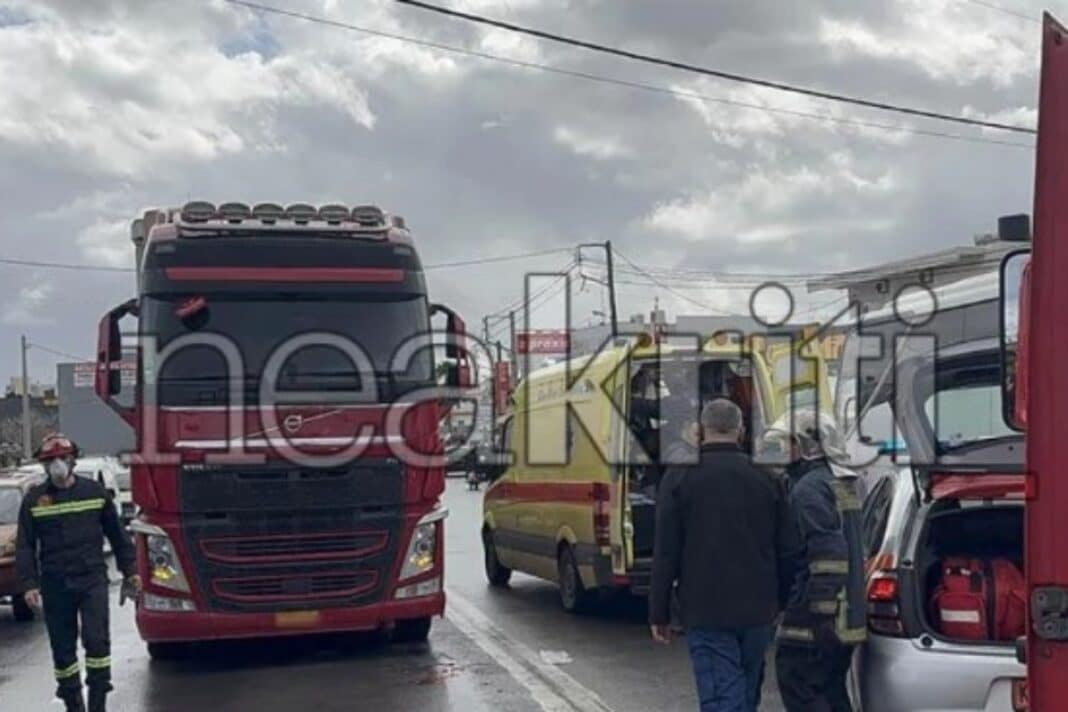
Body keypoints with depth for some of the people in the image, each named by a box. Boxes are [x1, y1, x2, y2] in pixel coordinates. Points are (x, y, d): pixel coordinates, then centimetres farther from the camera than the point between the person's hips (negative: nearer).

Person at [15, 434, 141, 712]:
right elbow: (24, 546, 5)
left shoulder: (95, 491, 4)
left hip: (92, 579, -1)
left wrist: (129, 571, 9)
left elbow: (116, 534, 10)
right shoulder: (34, 499, 4)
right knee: (62, 647, 6)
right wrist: (29, 584, -4)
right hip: (55, 585, 1)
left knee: (96, 639, -10)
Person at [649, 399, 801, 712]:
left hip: (705, 612, -4)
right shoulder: (764, 477, 5)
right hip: (757, 610, 4)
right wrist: (783, 604, 16)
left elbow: (666, 552, -6)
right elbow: (788, 552, 6)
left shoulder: (680, 476, -4)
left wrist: (659, 613, 1)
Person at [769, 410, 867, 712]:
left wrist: (822, 612, -23)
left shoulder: (809, 488, -15)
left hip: (813, 620, -10)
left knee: (798, 687, -6)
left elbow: (830, 554, -24)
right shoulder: (842, 483, 17)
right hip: (847, 616, 10)